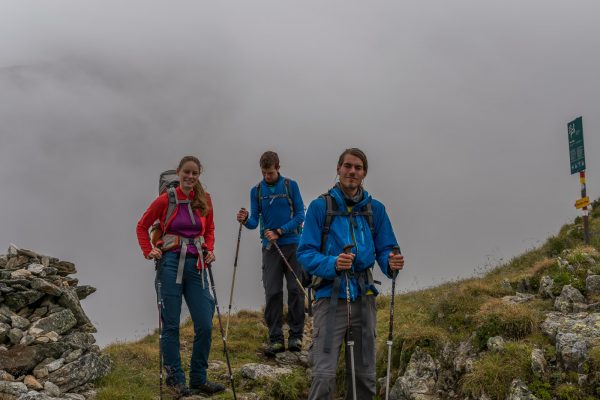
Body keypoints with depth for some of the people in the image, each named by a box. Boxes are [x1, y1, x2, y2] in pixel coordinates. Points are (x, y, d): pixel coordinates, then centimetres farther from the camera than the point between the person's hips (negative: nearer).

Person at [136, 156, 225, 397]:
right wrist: (148, 252, -3)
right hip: (171, 264, -3)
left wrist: (210, 250, 4)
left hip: (196, 266, 3)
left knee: (205, 325, 1)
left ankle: (198, 379, 15)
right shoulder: (165, 200, -3)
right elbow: (142, 226, 8)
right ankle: (175, 378, 14)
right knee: (171, 324, 2)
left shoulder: (204, 200, 6)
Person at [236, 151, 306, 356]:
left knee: (295, 290, 0)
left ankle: (296, 336, 10)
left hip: (292, 245, -1)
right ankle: (276, 339, 5)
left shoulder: (291, 186, 2)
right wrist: (246, 220, -20)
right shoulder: (256, 190, 7)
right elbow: (255, 222, 3)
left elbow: (300, 215, 0)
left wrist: (279, 232, -10)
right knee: (272, 293, -2)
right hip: (270, 247, 1)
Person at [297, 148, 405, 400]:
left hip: (363, 297, 4)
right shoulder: (320, 206, -3)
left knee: (364, 374, 13)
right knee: (324, 375, -11)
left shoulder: (375, 209, 8)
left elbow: (385, 250, 7)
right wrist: (333, 264, -25)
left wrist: (391, 263, -17)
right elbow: (305, 253, -7)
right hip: (330, 297, -4)